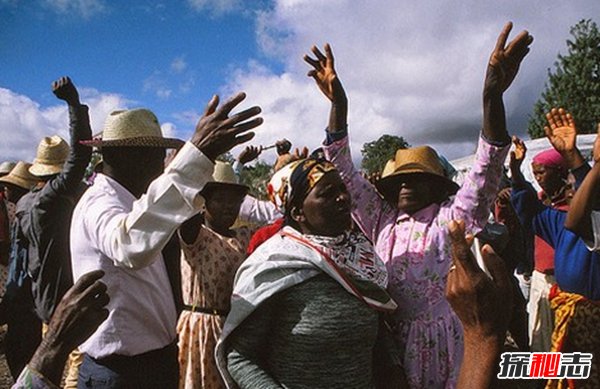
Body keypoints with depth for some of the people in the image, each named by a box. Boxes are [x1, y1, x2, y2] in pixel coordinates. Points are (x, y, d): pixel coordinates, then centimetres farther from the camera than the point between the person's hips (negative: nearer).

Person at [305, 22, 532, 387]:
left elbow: (487, 170, -18)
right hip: (390, 339, 3)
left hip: (444, 340, -2)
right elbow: (345, 172, -3)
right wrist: (338, 103, -13)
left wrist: (493, 95, -32)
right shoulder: (381, 220, 2)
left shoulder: (452, 218, -5)